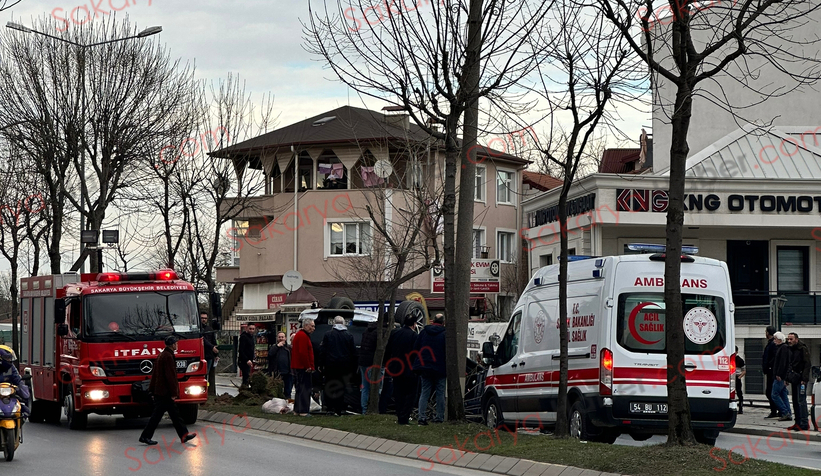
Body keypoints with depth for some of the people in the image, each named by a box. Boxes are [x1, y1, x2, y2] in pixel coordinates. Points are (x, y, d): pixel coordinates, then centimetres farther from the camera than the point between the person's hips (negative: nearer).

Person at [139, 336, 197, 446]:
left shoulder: (162, 355, 15)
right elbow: (170, 376, -19)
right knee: (157, 414, -6)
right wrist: (174, 393, -17)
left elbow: (155, 374, 19)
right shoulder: (168, 357, -17)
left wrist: (152, 389, 22)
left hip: (159, 391, 10)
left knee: (174, 414, 11)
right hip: (165, 392, -10)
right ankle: (146, 436, -2)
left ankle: (184, 434, 14)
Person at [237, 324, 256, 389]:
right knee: (246, 377, -13)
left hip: (248, 361, 9)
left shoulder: (251, 337, 15)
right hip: (243, 361, -9)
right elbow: (241, 350, -21)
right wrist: (247, 360, -26)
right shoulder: (243, 337, -14)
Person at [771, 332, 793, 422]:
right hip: (782, 377, 10)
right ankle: (788, 414, 9)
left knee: (775, 395, -9)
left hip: (780, 377, -10)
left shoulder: (783, 348, -12)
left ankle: (785, 413, -10)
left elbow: (782, 363, -20)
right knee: (783, 395, 9)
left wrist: (778, 374, -22)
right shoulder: (779, 348, 18)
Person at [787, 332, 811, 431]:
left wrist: (804, 379, -20)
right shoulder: (790, 350, 15)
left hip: (801, 379, -9)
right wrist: (787, 378, 16)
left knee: (801, 401, -11)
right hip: (794, 379, 9)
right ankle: (798, 423, 14)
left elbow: (807, 365, -14)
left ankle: (804, 424, -11)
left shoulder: (803, 349, -10)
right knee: (795, 401, 9)